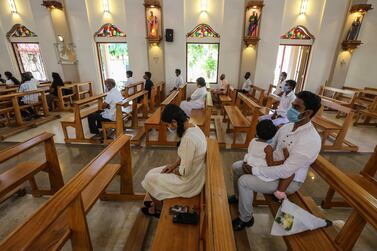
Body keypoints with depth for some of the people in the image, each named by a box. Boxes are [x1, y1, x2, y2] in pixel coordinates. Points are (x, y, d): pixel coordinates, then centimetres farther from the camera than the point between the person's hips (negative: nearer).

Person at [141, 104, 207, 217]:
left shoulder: (188, 138, -34)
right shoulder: (194, 128, -4)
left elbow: (184, 171, -26)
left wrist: (173, 171, -7)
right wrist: (174, 164, 3)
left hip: (189, 183, -8)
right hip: (193, 174, 8)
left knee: (149, 179, 8)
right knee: (153, 173, 17)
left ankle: (158, 209, 34)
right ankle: (157, 202, 40)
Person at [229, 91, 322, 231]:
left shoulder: (311, 140, -29)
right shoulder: (287, 127, -3)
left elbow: (286, 171, -32)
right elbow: (270, 147, 8)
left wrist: (255, 170, -26)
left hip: (288, 181, -8)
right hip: (272, 165, 8)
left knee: (244, 181, -22)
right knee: (237, 166, 5)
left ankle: (246, 219, 5)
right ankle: (239, 196, 32)